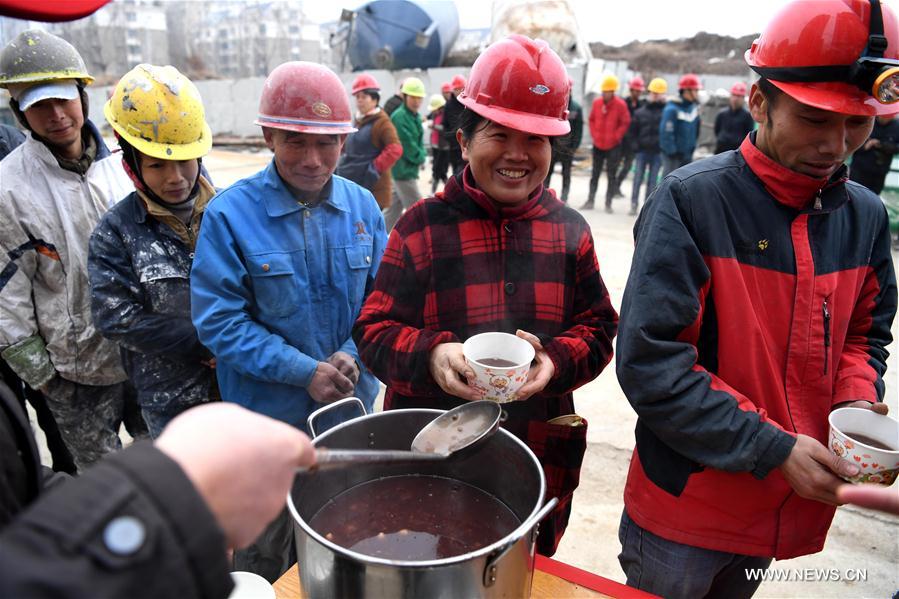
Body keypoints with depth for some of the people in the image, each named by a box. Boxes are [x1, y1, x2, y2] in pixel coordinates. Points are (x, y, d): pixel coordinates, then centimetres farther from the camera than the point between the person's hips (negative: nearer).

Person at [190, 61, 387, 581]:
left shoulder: (362, 206, -3)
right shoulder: (230, 213, -15)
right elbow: (218, 320, -16)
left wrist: (352, 357, -17)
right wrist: (304, 371, -22)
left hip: (351, 408, 4)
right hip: (267, 416, -3)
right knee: (264, 560, 20)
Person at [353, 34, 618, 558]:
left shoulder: (570, 230, 2)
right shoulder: (421, 227, -6)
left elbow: (598, 327, 4)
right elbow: (374, 330, -7)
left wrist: (555, 361, -18)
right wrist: (431, 355, -28)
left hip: (542, 464, 3)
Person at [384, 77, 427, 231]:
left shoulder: (415, 117, 12)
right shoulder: (399, 117, -16)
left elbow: (419, 141, 19)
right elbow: (408, 145, -19)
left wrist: (421, 156, 0)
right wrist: (421, 158, -5)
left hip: (410, 169, 9)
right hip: (403, 171, -9)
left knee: (394, 209, 16)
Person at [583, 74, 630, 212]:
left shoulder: (620, 105, -10)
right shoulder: (597, 102, 1)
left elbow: (625, 123, -7)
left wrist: (615, 137, -12)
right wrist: (594, 135, 2)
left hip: (613, 146, -4)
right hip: (598, 145, 4)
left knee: (611, 176, 2)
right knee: (594, 174, 10)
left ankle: (608, 203, 8)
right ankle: (590, 201, 18)